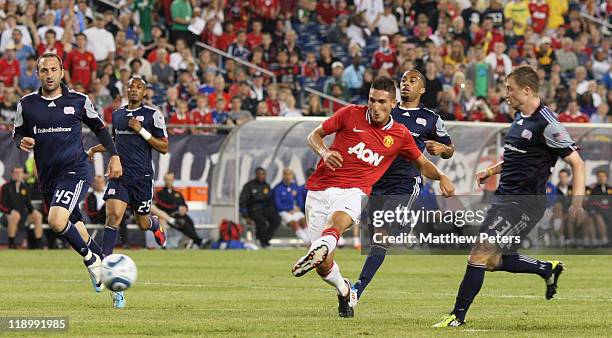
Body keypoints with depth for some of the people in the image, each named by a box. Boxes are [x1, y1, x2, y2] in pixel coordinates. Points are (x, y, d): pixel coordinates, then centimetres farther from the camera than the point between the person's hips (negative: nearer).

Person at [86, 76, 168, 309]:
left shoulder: (152, 115, -3)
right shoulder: (117, 114, 12)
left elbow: (164, 147, -5)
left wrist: (141, 130, -14)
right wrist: (95, 149, 16)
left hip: (142, 176, -2)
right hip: (119, 174, 2)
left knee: (142, 223, 11)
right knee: (113, 215, -19)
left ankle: (154, 224, 51)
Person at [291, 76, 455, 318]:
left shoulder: (400, 135, 11)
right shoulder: (350, 115, 5)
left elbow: (422, 163, 26)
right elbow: (314, 135, 12)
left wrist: (441, 177, 5)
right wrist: (324, 152, -10)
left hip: (352, 191, 0)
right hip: (320, 189, 0)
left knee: (338, 219, -39)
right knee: (324, 266, -3)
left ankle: (320, 248, -72)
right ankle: (344, 291, 29)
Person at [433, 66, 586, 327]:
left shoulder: (547, 124, -16)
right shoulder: (520, 117, 12)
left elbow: (576, 163, -14)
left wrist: (577, 202, -24)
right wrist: (492, 171, 20)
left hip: (525, 202, -10)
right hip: (504, 198, 10)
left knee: (480, 253, -14)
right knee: (493, 261, 13)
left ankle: (458, 315, -8)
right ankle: (549, 269, 30)